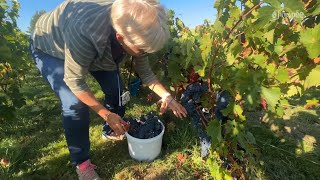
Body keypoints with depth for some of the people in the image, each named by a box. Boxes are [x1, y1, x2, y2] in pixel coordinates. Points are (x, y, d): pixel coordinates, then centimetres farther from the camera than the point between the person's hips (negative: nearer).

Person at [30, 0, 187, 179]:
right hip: (49, 48, -4)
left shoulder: (132, 27, -26)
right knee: (75, 103, -20)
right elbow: (75, 82, -30)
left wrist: (167, 96, -19)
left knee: (116, 89, -3)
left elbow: (145, 71, -13)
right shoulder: (83, 34, -44)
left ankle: (111, 131, 26)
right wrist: (107, 115, -25)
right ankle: (81, 162, 5)